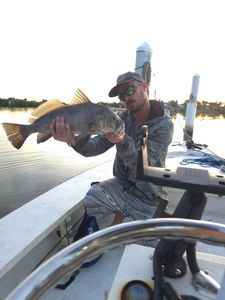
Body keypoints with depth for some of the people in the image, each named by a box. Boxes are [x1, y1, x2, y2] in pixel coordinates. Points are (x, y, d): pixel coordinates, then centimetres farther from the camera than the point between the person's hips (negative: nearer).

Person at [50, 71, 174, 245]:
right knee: (93, 196, -22)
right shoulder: (122, 119, -4)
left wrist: (122, 141, -43)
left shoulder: (164, 124, -16)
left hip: (148, 196, -2)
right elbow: (96, 146, -17)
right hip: (123, 185, 3)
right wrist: (73, 139, -38)